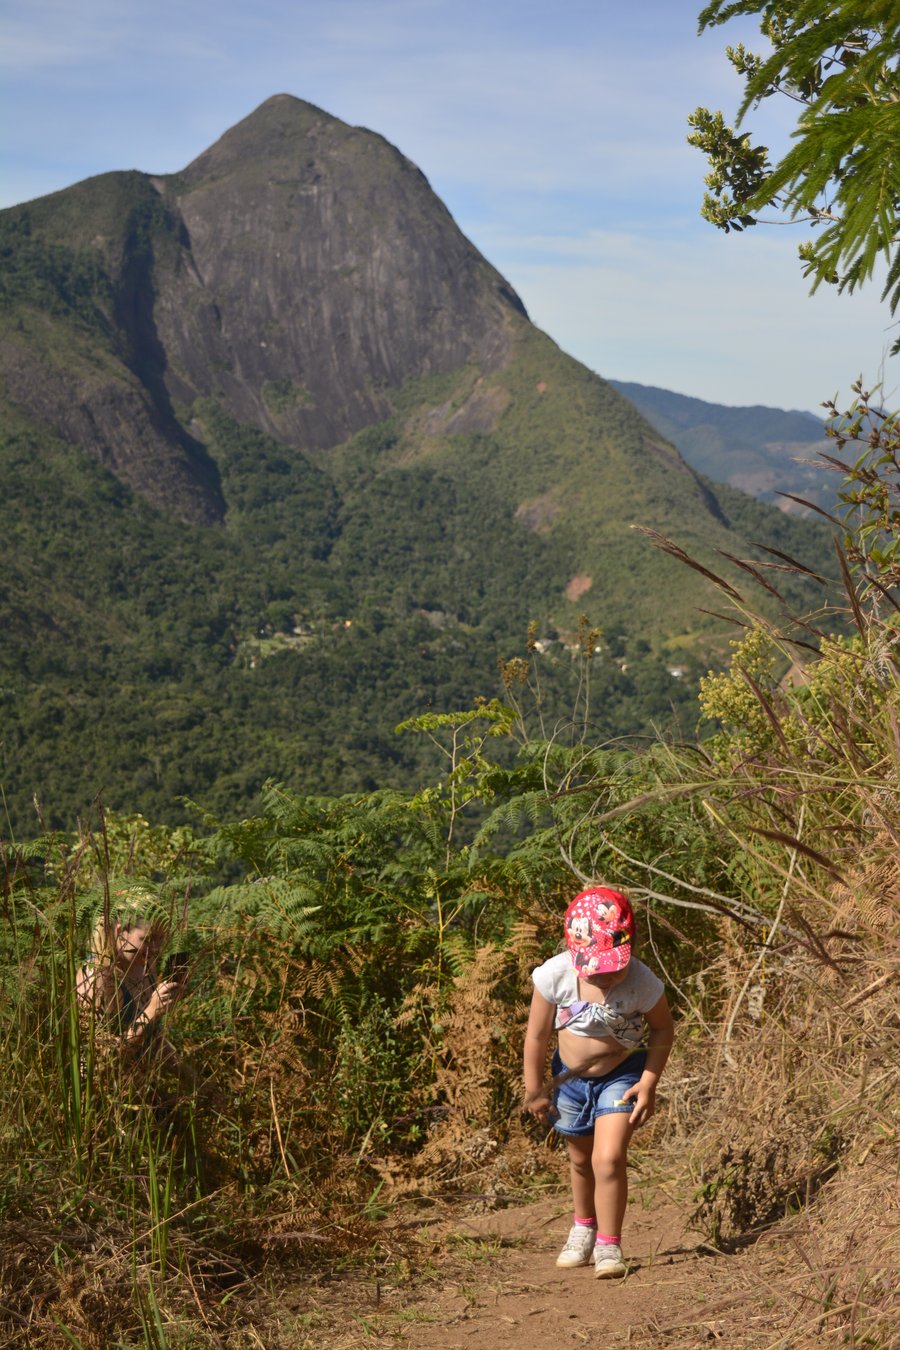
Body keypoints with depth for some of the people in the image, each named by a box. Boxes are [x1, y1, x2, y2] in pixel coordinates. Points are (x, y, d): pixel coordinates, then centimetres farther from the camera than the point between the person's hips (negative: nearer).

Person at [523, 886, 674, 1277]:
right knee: (580, 1159, 20)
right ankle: (583, 1227, 45)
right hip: (571, 1075, 2)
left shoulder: (642, 982, -29)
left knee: (609, 1158, -16)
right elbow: (537, 1035, -12)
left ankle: (608, 1245, 4)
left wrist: (648, 1083, -14)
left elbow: (663, 1028, -8)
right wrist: (534, 1091, -4)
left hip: (622, 1075, -2)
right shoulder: (555, 975, -27)